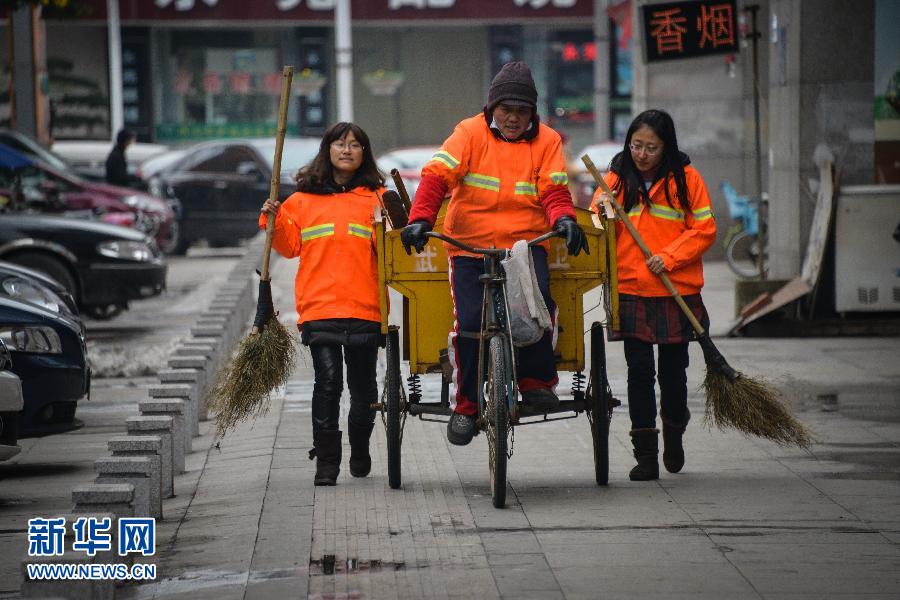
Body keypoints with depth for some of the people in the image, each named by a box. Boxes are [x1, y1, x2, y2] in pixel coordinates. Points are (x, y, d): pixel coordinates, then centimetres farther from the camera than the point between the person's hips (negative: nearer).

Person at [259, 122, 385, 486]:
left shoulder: (375, 197, 9)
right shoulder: (304, 197, 12)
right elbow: (290, 246, 13)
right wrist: (274, 221, -3)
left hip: (365, 307, 1)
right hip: (319, 307, -1)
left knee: (362, 385, 9)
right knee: (328, 381, -11)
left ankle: (360, 452, 31)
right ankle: (326, 462, -7)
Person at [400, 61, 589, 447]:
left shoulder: (546, 141, 8)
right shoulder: (470, 133, 3)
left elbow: (553, 190, -1)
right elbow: (438, 175, -8)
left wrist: (564, 218, -24)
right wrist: (421, 217, -25)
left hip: (526, 242, 1)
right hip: (470, 245, -1)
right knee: (469, 322, -13)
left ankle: (537, 382, -5)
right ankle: (465, 405, 4)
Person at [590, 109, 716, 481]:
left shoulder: (685, 178, 0)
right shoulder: (617, 178, 5)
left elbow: (704, 230, -1)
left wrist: (669, 257, -12)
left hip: (678, 292, -1)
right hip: (631, 292, 1)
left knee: (673, 371, 8)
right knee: (639, 371, -4)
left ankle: (674, 437, 33)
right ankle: (645, 456, 2)